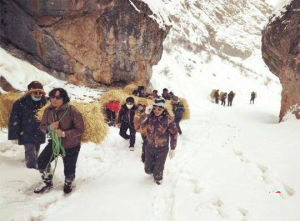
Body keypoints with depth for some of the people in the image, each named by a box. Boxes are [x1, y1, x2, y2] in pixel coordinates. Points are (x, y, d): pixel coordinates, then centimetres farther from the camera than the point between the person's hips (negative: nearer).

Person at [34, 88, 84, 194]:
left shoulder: (72, 111, -22)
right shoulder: (48, 110, -6)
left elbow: (80, 129, -19)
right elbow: (42, 126, 4)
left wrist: (64, 133, -30)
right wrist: (49, 127, -20)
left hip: (71, 146, -4)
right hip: (54, 142, 5)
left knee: (69, 170, 9)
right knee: (41, 162, 6)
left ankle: (68, 184, 46)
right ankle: (48, 183, 34)